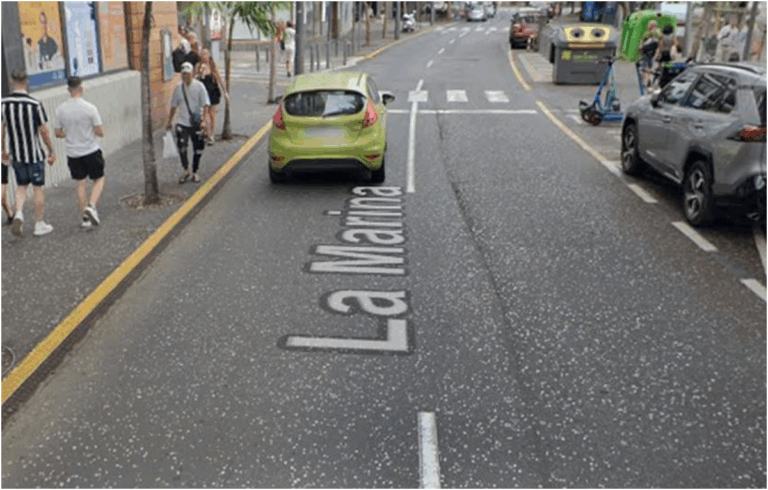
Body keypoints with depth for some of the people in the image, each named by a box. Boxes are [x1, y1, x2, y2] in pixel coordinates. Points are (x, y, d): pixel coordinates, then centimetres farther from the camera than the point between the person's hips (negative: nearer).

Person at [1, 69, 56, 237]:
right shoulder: (35, 104, -16)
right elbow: (43, 131, -11)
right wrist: (51, 151, 0)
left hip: (16, 154, 3)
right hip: (35, 154, -3)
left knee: (21, 186, 18)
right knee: (37, 188, 7)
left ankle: (18, 214, -5)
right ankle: (39, 225, 15)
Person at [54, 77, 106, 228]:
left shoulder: (61, 110, -4)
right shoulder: (90, 108, -15)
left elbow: (58, 133, 4)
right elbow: (100, 132, -12)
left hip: (73, 153, 4)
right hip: (91, 151, -3)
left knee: (81, 184, 13)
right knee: (99, 180, 12)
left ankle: (84, 218, 16)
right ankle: (91, 206, -11)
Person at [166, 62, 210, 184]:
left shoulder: (199, 86, -4)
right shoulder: (178, 88, 4)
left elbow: (205, 105, -6)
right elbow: (174, 106, 13)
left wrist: (203, 120, -16)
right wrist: (169, 121, 13)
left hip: (196, 123, -1)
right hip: (182, 123, 1)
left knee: (198, 149, 7)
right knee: (181, 147, -10)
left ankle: (195, 172, 24)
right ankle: (185, 170, 10)